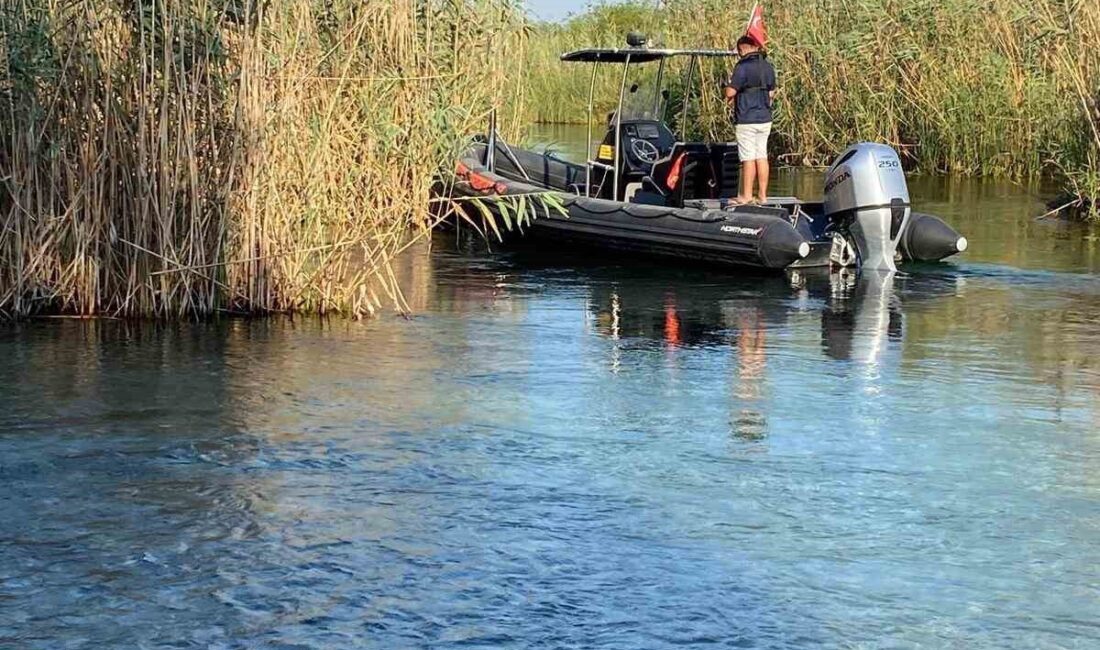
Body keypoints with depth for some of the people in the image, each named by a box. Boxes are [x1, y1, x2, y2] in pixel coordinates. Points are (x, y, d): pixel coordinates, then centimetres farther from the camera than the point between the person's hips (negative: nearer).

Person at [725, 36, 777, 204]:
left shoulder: (743, 67, -14)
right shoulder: (768, 67, 9)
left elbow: (730, 92, -16)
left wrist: (731, 98, 4)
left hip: (747, 120, -6)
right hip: (765, 118, 7)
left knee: (748, 158, -2)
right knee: (762, 156, 9)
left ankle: (746, 195, 3)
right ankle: (763, 195, 10)